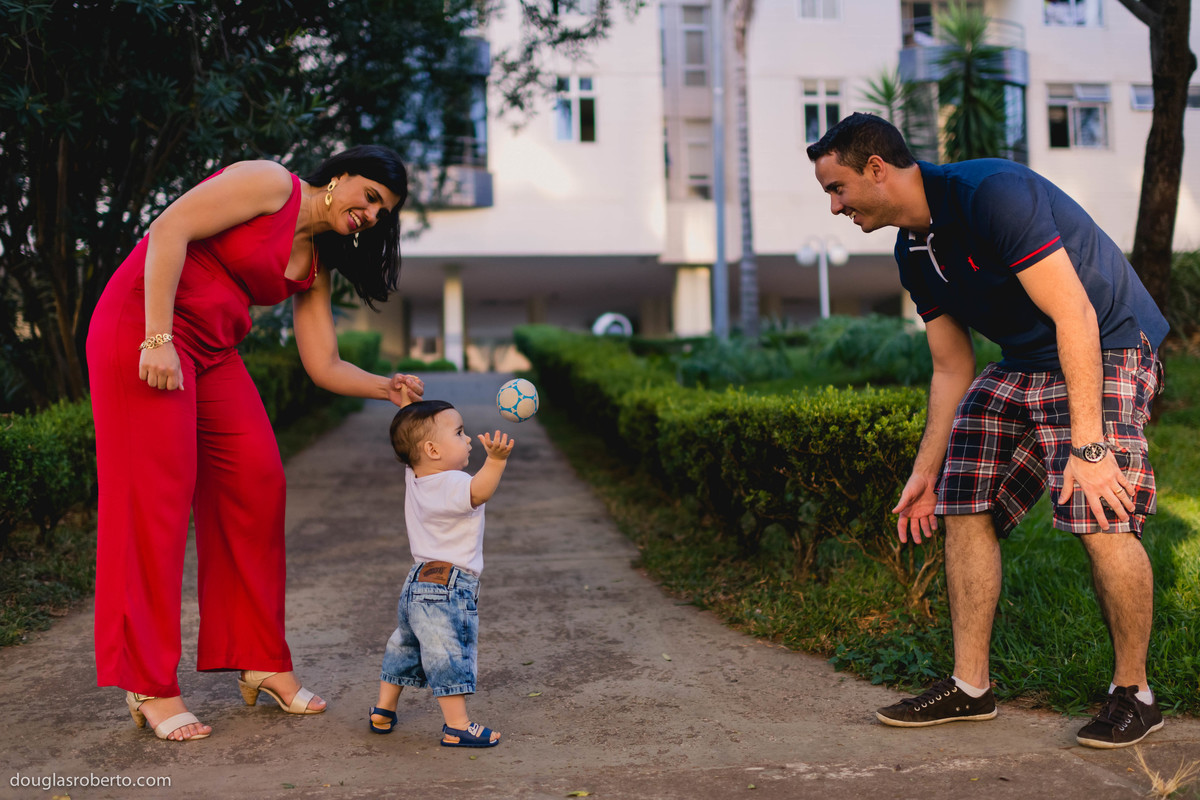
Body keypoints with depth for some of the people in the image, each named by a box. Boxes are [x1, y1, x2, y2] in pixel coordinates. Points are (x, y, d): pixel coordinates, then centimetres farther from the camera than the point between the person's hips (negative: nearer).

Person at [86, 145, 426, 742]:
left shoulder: (314, 267, 13)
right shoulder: (270, 184, -9)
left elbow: (324, 366, 9)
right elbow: (169, 230, -18)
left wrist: (387, 388, -9)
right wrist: (159, 340, -24)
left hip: (213, 352, 8)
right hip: (142, 328, -8)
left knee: (258, 487, 0)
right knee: (156, 497, -9)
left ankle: (262, 661, 10)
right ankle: (150, 688, -2)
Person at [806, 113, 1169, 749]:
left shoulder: (991, 193, -24)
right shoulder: (913, 254, 4)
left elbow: (1076, 318, -27)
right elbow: (953, 369, 12)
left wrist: (1089, 445, -30)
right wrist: (924, 471, 14)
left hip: (1105, 350, -8)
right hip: (1020, 367, 8)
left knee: (1101, 520, -21)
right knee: (965, 506, 1)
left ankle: (1133, 692, 0)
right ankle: (970, 687, 11)